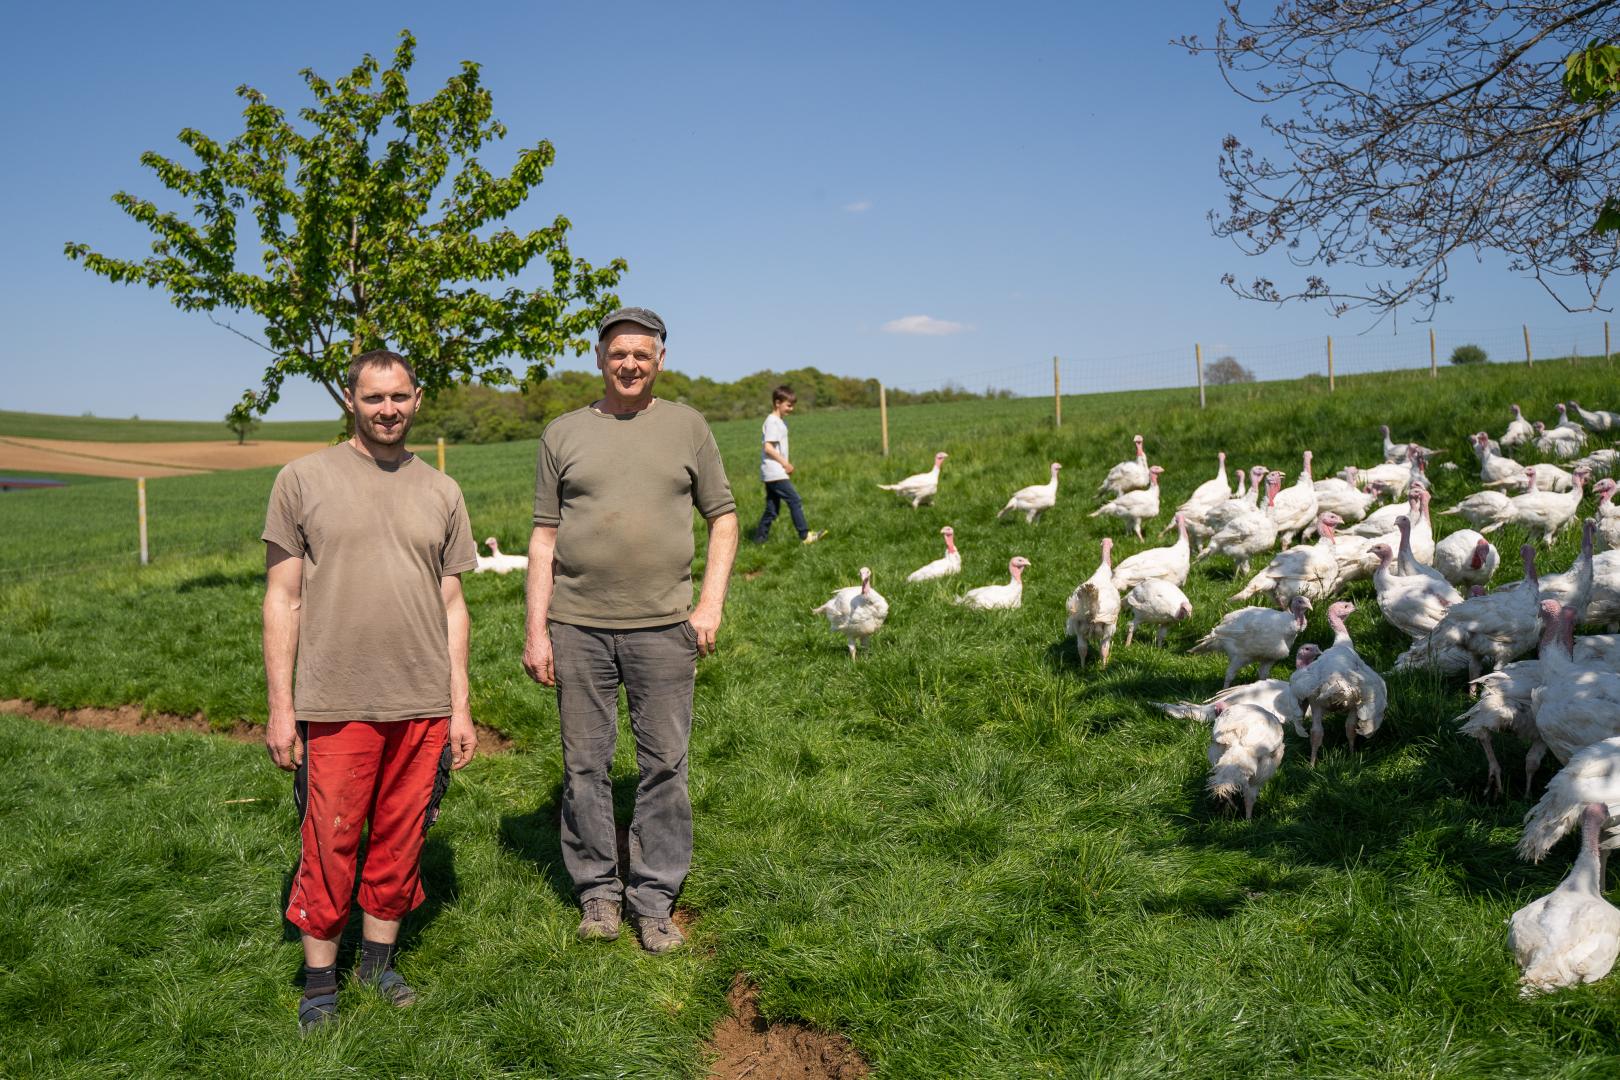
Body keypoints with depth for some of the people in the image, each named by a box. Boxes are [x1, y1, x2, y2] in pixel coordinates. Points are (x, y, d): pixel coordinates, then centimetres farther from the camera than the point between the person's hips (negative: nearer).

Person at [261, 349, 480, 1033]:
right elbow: (282, 599, 1)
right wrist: (280, 708, -4)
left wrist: (460, 707, 8)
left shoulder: (441, 491, 9)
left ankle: (378, 960, 28)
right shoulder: (304, 480, 1)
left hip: (424, 706, 3)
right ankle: (320, 980, 19)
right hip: (335, 704, -3)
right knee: (329, 846, 3)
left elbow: (451, 605, 12)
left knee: (400, 842, 11)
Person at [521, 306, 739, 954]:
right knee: (585, 765, 7)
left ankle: (654, 898, 16)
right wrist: (536, 629, 1)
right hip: (577, 626, 1)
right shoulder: (564, 434, 7)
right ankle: (597, 890, 21)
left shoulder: (686, 427, 7)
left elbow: (723, 516, 11)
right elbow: (543, 536, 7)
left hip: (662, 626, 0)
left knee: (664, 765, 3)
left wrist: (712, 602, -1)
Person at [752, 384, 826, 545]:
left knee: (772, 508, 10)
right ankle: (805, 536, -10)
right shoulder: (772, 421, -12)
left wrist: (786, 464, 10)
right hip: (774, 472, -10)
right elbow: (768, 447, -19)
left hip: (773, 472, 10)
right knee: (794, 500, -11)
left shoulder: (781, 421, 17)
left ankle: (760, 538, 14)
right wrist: (785, 463, -15)